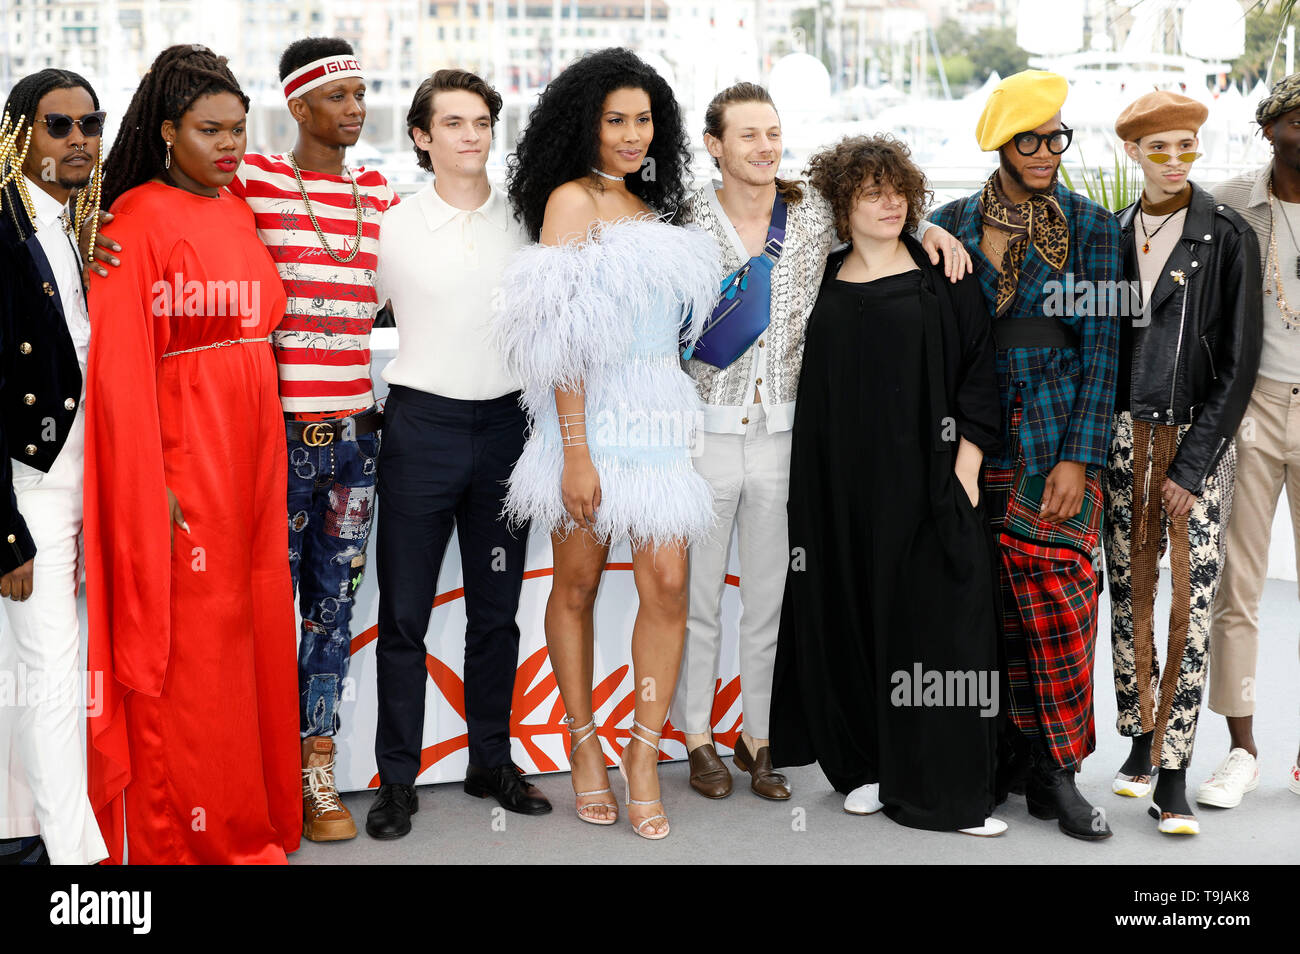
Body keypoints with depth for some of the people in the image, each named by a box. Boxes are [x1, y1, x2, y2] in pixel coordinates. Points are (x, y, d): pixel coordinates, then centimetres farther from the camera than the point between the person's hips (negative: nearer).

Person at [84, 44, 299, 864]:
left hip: (252, 450, 7)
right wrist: (151, 486, -17)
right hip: (183, 451, -7)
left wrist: (274, 452, 11)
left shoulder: (240, 213, 13)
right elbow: (120, 364, -13)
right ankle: (185, 836, 13)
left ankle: (253, 825, 23)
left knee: (255, 629, 11)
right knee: (189, 646, 0)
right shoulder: (141, 217, -9)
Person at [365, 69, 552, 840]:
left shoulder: (525, 221, 6)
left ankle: (492, 761, 23)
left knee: (497, 608, 10)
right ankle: (398, 777, 11)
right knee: (405, 613, 1)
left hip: (505, 423, 3)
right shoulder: (392, 226, -1)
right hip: (422, 424, -2)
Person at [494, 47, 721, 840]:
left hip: (658, 418, 6)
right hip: (593, 419, -6)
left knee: (667, 586, -2)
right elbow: (563, 337, -11)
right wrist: (575, 453, -16)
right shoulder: (572, 200, -5)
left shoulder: (648, 208, 16)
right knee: (578, 583, 6)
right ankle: (584, 743, 21)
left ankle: (645, 752, 9)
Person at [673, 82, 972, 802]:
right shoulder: (686, 221, -5)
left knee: (770, 596, 10)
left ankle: (757, 737, 25)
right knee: (697, 594, 7)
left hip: (781, 436, 2)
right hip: (703, 433, -2)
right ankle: (698, 738, 23)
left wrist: (925, 228, 2)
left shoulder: (815, 215, 2)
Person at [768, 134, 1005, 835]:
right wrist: (813, 485, 5)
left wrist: (965, 464, -8)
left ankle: (942, 787, 3)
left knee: (937, 622, -4)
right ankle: (868, 766, 18)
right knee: (856, 617, 5)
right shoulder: (821, 284, 8)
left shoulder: (942, 282, 3)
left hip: (929, 480, -2)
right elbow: (812, 394, 12)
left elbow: (979, 372, 1)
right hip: (844, 487, 2)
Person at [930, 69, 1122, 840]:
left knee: (1057, 594, -9)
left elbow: (1100, 346, 0)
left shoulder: (1090, 226, 4)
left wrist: (1080, 458, -9)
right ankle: (1024, 758, 15)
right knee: (1001, 602, 4)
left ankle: (1056, 770, 1)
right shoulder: (952, 225, 8)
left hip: (1059, 433, -2)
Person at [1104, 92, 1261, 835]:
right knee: (1131, 591, 8)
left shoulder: (1227, 235, -5)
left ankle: (1173, 775, -2)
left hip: (1199, 437, -4)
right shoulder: (1114, 234, 8)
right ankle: (1140, 741, 21)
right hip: (1127, 432, 4)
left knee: (1191, 601, -6)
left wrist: (1191, 466, -11)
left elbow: (1240, 361, -7)